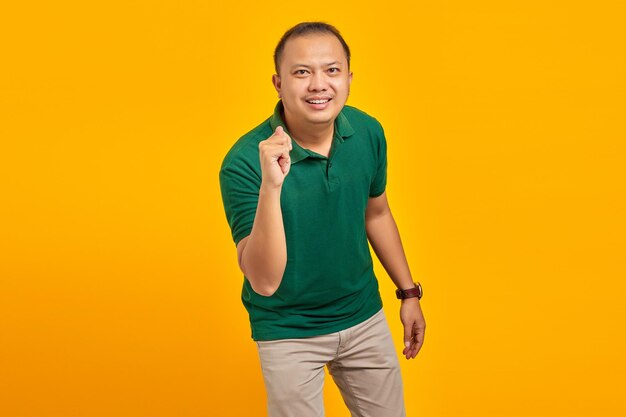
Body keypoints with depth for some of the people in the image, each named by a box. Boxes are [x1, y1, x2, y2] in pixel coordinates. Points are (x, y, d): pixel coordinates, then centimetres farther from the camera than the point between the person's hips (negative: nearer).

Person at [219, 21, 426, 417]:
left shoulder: (369, 132, -10)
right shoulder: (243, 162, -25)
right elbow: (264, 281, -31)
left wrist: (409, 292, 13)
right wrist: (270, 186, -43)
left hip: (365, 316, 5)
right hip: (289, 333, -4)